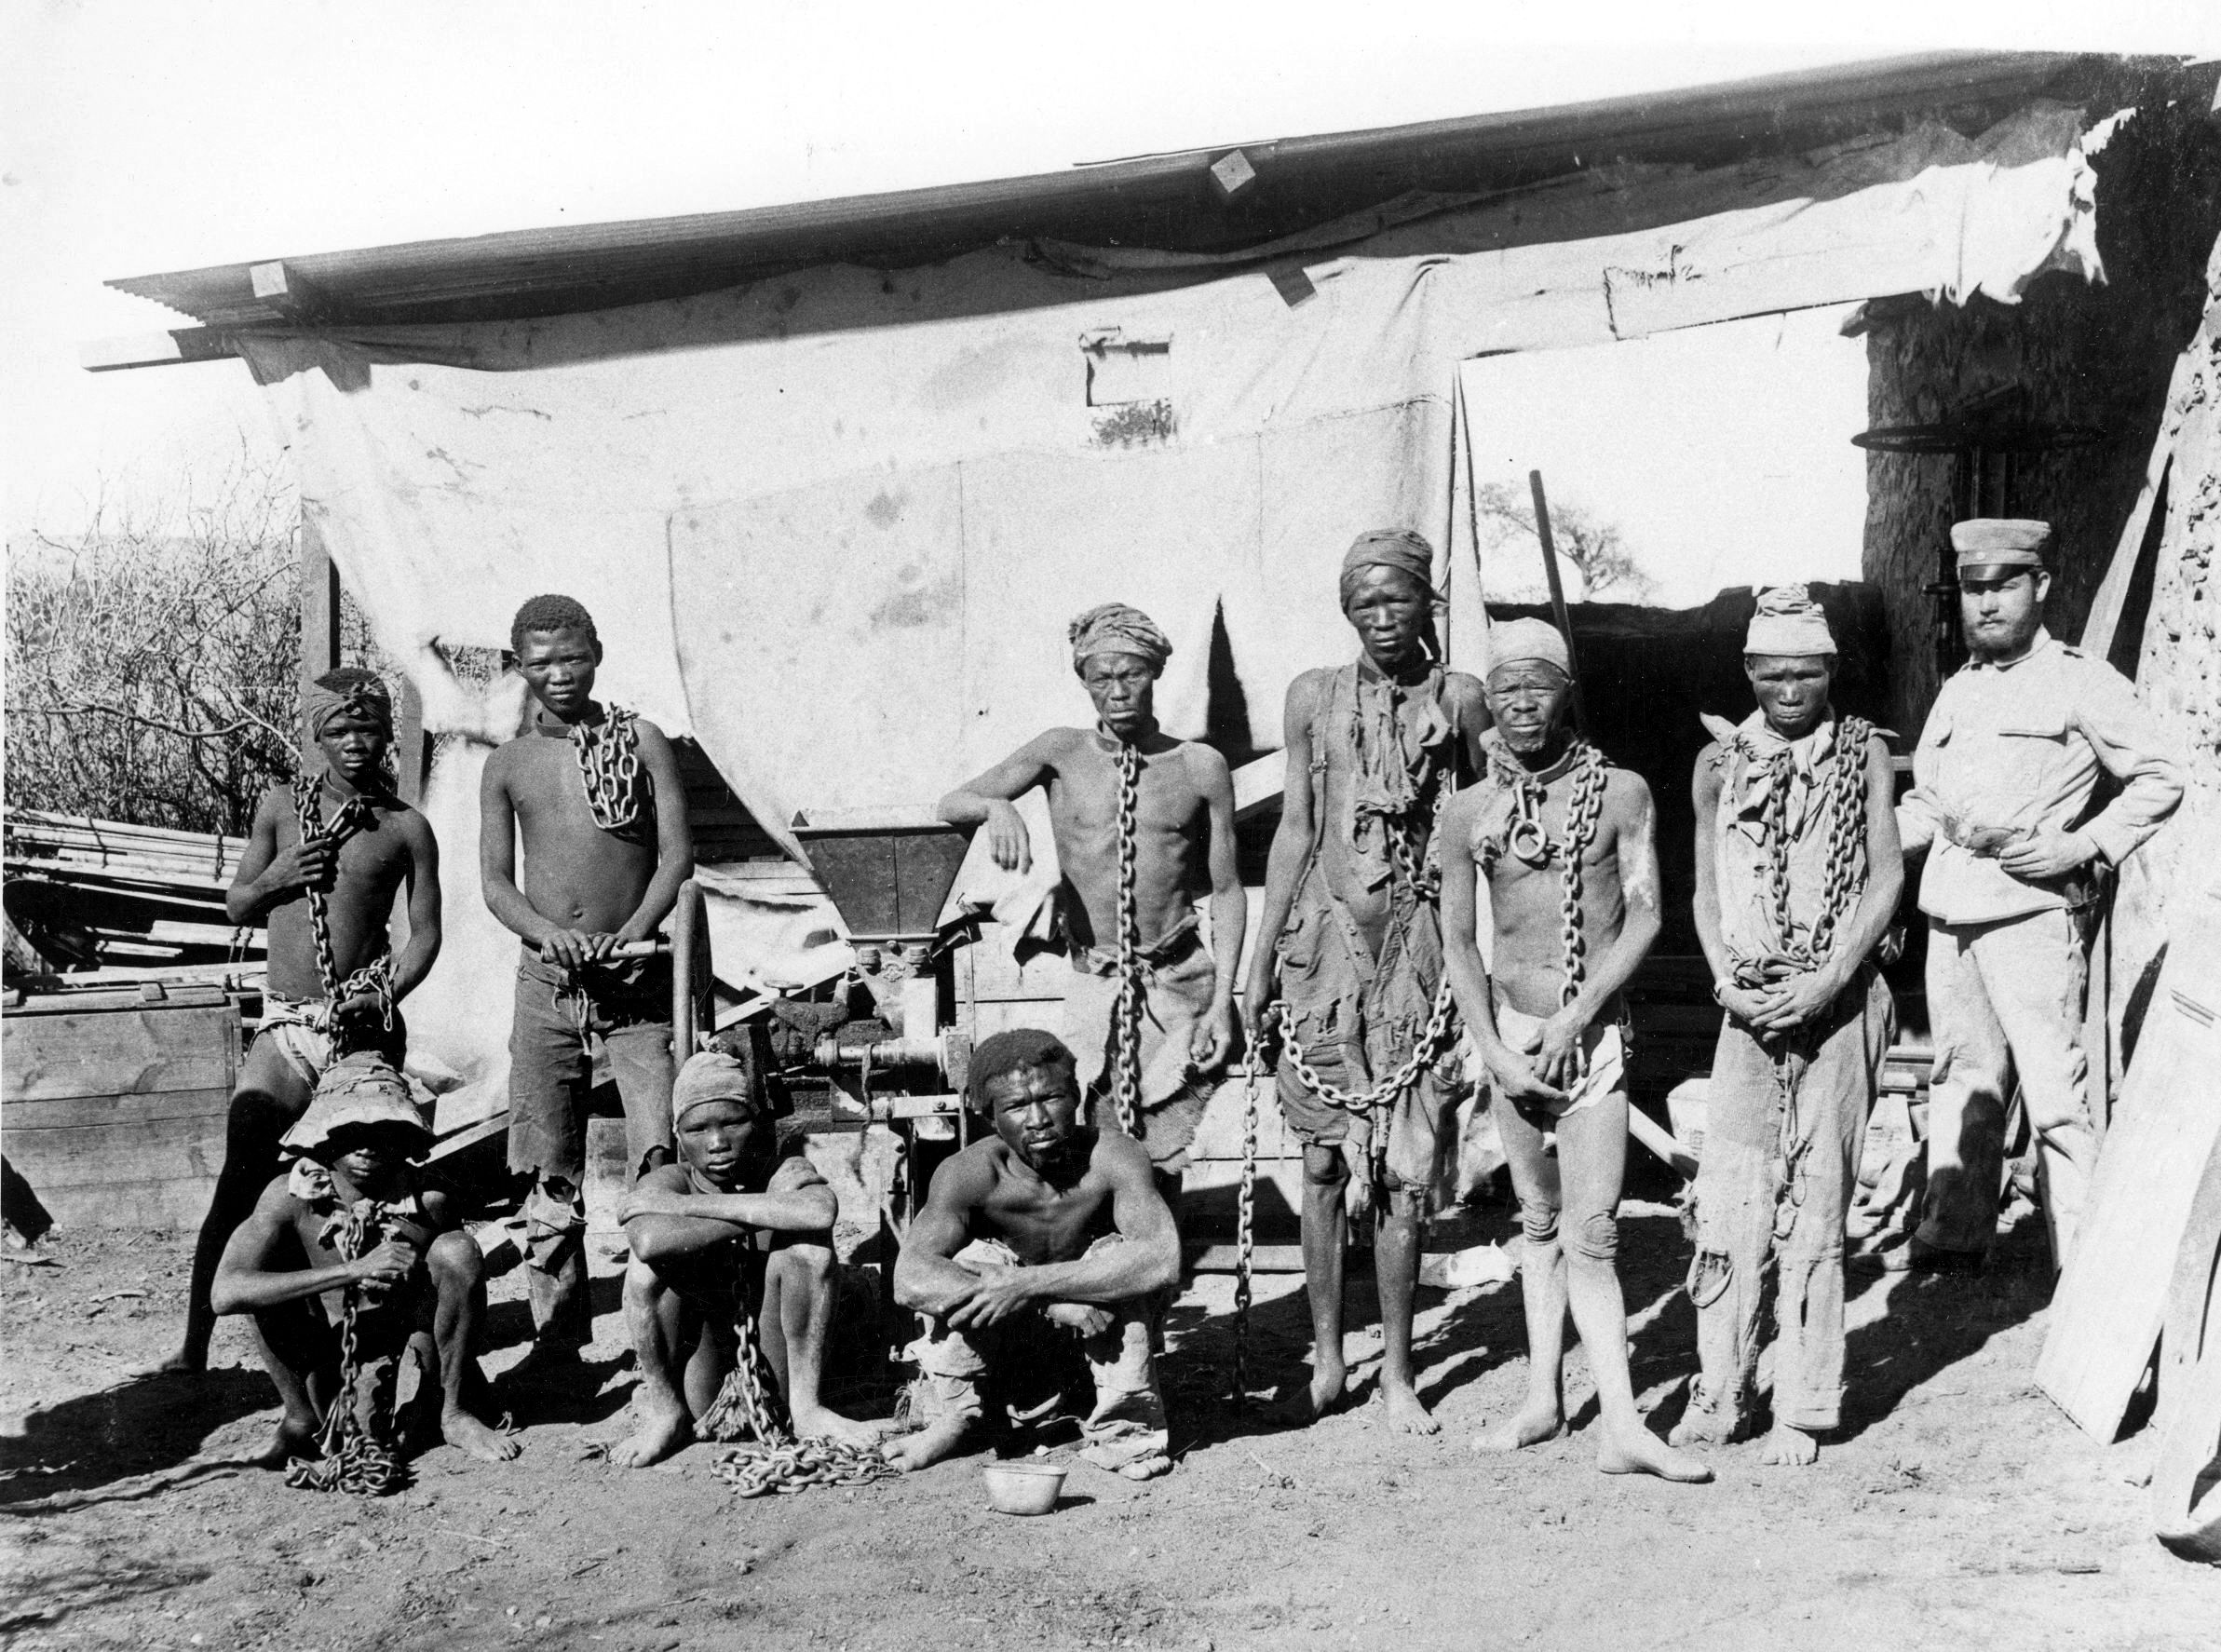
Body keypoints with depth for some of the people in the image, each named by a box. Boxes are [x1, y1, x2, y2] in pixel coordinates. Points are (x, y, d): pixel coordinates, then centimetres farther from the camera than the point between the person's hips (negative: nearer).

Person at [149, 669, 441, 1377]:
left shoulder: (405, 827, 3)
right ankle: (193, 1348, 1)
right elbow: (236, 905, 15)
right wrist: (278, 877, -6)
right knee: (239, 1180, -5)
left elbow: (425, 932, 4)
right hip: (286, 1025, 1)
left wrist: (386, 993, -12)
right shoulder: (281, 806, 8)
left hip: (365, 1027, -1)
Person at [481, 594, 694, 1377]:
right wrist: (547, 932, -13)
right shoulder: (508, 764, 10)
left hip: (635, 975, -2)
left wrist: (633, 933, -15)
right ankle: (557, 1329, 15)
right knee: (548, 1168, 5)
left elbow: (677, 853, -1)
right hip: (546, 980, 2)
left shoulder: (640, 741, 4)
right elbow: (494, 880, 7)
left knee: (659, 1152, -11)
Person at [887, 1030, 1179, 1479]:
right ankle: (956, 1417, -7)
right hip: (999, 1345, 0)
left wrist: (1028, 1284, -43)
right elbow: (910, 1281, -38)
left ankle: (1122, 1425, -13)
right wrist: (1055, 1301, -45)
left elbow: (1162, 1261, -39)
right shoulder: (972, 1172, -25)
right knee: (975, 1261, -29)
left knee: (1118, 1258, -29)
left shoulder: (1112, 1157, -25)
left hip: (1092, 1337, 0)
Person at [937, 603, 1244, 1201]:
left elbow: (1227, 891, 5)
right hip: (1093, 987, 0)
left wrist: (1223, 1000, -3)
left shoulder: (1201, 767, 2)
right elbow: (949, 805, -2)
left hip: (1180, 984, 0)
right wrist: (995, 807, -25)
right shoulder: (1061, 753, 2)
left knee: (1162, 1164, 4)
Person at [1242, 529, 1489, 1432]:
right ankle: (1327, 1359, 18)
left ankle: (1397, 1373, 13)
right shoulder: (1315, 696, 7)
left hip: (1419, 946, -1)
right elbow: (1295, 829, 9)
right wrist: (1262, 958, 6)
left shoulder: (1460, 699, 2)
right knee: (1323, 1161, 5)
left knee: (1403, 1169, 1)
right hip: (1326, 940, 1)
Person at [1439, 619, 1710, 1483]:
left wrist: (1573, 1019, -13)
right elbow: (1458, 939, 4)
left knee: (1590, 1234, -9)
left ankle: (1621, 1427, -7)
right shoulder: (1468, 813, 3)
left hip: (1596, 1031, -2)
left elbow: (1644, 917, -6)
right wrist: (1493, 1050, -6)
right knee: (1539, 1224, 11)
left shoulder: (1620, 792, -2)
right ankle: (1543, 1402, 19)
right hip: (1510, 1032, 3)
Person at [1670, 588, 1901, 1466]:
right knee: (1730, 1201, -4)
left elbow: (1887, 877, 0)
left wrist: (1825, 981, -11)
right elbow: (1705, 891, 9)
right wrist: (1728, 981, -7)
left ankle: (1802, 1407, 9)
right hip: (1749, 1003, 1)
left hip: (1838, 1001, -1)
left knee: (1815, 1205, 0)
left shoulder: (1863, 753, 4)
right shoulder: (1720, 762, 8)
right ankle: (1718, 1393, 7)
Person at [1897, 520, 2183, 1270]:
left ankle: (2084, 1255, -1)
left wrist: (2082, 846, -11)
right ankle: (1952, 1230, 20)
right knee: (1961, 1075, 11)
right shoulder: (1957, 691, 18)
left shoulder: (2079, 681, 0)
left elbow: (2159, 779, 0)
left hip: (2032, 908, -6)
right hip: (1950, 911, 6)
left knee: (2054, 1082, -7)